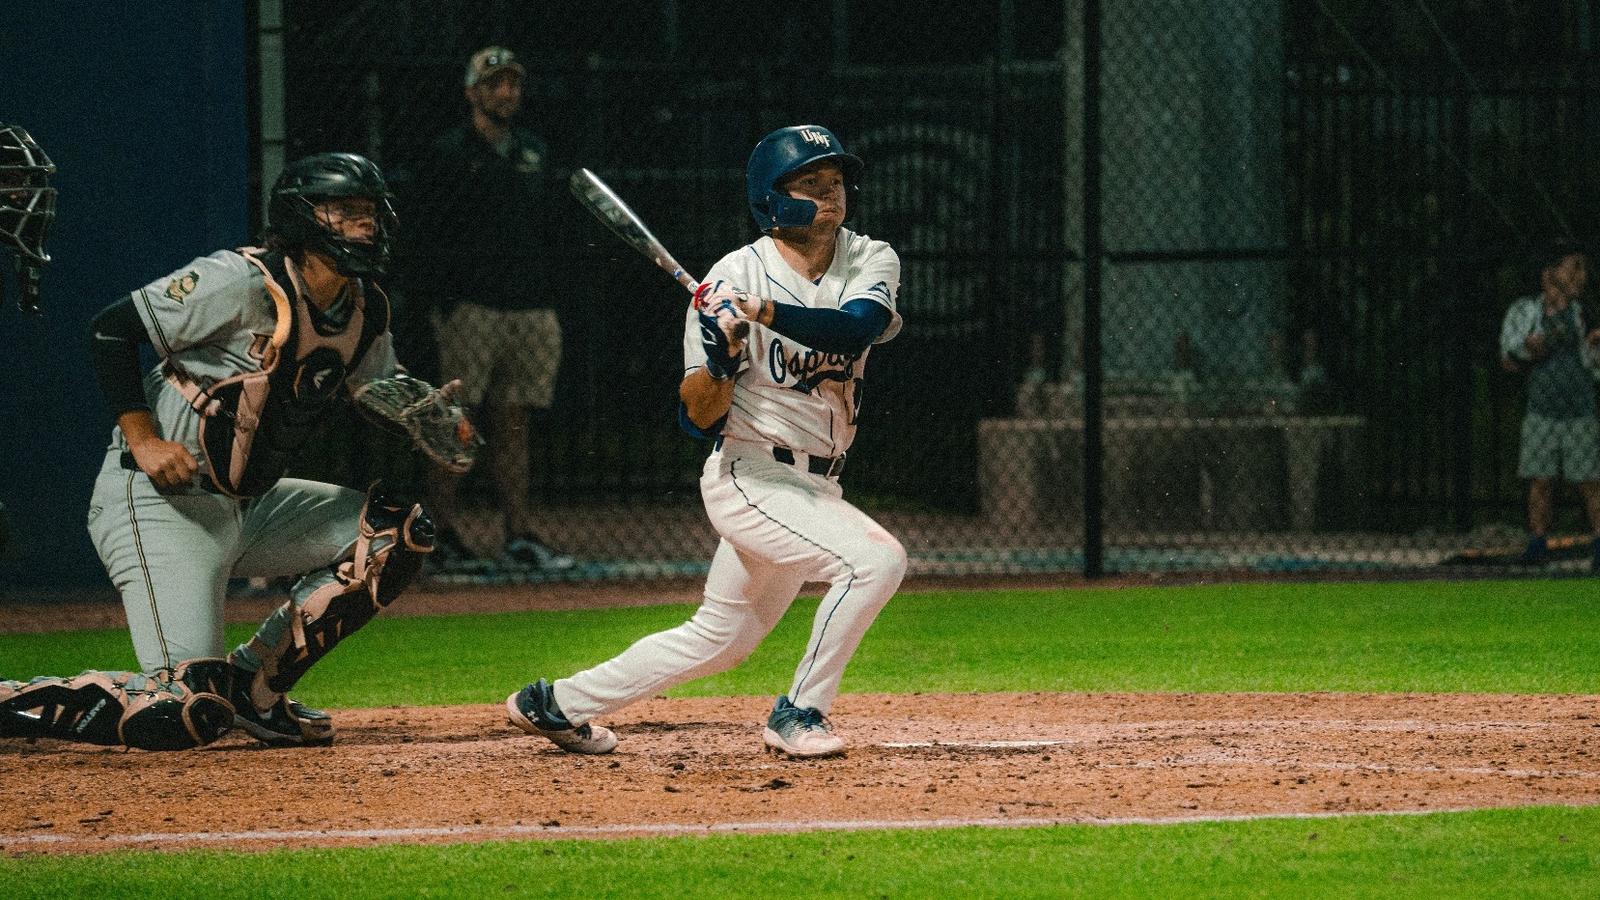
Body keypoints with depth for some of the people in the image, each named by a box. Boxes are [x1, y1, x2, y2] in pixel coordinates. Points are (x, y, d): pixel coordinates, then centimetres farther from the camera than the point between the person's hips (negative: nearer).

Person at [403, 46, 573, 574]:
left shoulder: (534, 153, 17)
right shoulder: (449, 153, -2)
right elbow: (430, 233, -6)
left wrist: (546, 292, 14)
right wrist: (444, 297, -13)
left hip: (528, 309, 6)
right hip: (470, 308, -6)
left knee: (514, 424, 6)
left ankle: (520, 536, 5)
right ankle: (444, 537, -3)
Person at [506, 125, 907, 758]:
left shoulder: (870, 261, 0)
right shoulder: (736, 278, -13)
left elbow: (857, 328, -24)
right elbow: (699, 418, -12)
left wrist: (768, 312, -36)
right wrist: (717, 359, -31)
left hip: (814, 486, 6)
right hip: (750, 476, -6)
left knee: (722, 638, 17)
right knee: (876, 558, -25)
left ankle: (557, 704, 29)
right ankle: (798, 715, -12)